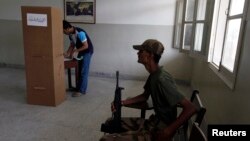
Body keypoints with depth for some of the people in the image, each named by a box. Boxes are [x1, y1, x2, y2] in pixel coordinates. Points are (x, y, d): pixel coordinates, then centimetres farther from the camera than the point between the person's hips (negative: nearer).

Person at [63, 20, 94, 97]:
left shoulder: (80, 33, -27)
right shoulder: (70, 34, 0)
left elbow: (86, 46, -26)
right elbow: (72, 45, 9)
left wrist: (75, 51, -23)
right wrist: (68, 53, -6)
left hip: (87, 51, -9)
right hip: (81, 52, 9)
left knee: (83, 72, -7)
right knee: (80, 71, 11)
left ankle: (81, 90, 0)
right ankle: (79, 87, 21)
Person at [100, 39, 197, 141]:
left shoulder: (162, 79, -27)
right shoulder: (153, 74, 3)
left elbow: (191, 108, -27)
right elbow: (144, 96, 17)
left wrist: (169, 130, -25)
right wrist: (122, 103, 4)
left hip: (159, 131, -9)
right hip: (153, 122, 9)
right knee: (111, 122, 14)